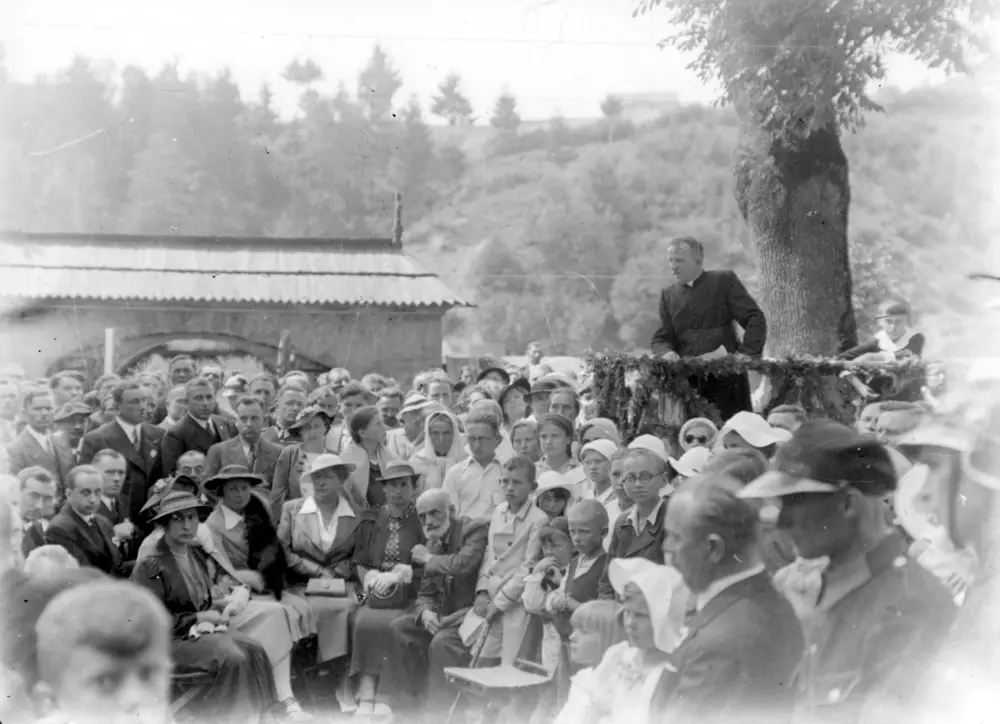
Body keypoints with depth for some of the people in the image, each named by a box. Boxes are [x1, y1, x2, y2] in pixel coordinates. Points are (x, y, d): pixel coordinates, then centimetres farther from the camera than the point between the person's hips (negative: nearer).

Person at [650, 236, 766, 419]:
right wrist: (667, 352, -10)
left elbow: (755, 319, 1)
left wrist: (747, 352, -13)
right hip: (688, 382, 3)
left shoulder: (725, 282, 5)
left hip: (726, 379, -3)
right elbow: (660, 338, 12)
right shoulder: (668, 295, 16)